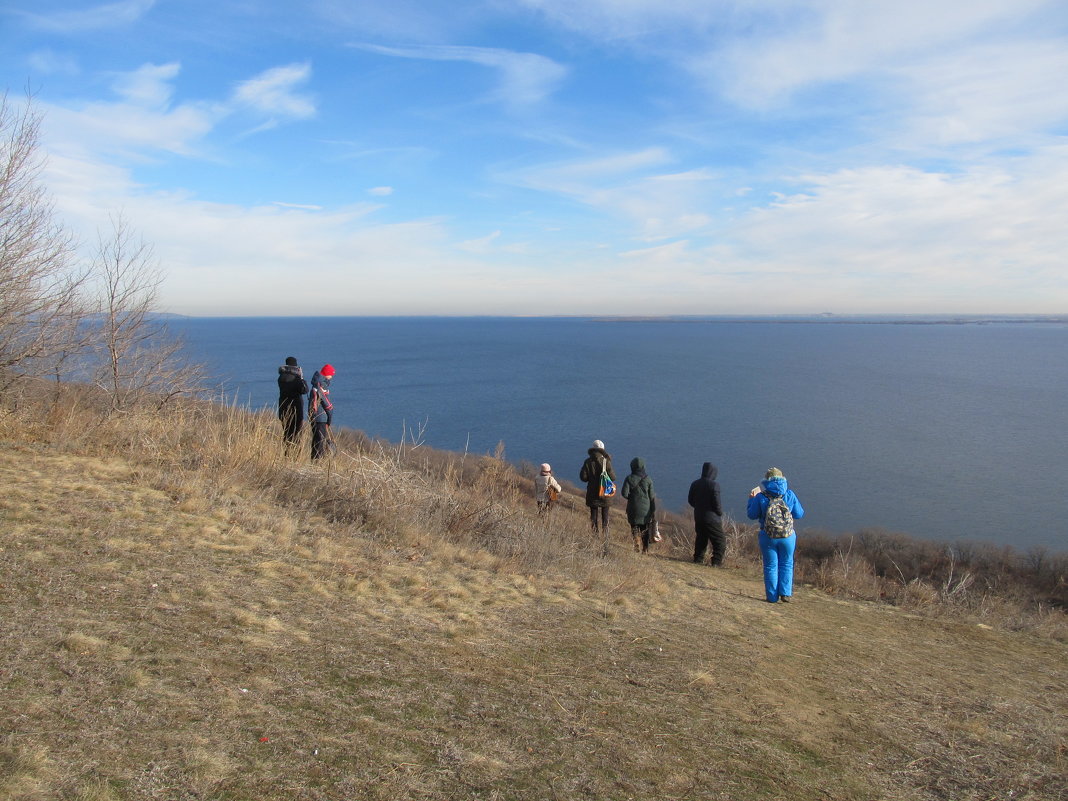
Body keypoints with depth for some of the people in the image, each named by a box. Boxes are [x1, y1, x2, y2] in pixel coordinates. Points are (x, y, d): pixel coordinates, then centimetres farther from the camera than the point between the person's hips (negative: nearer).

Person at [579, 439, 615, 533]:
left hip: (592, 493, 1)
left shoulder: (588, 462, -4)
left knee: (593, 517, 9)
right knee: (605, 517, 9)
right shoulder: (606, 461, -10)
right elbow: (612, 477, -9)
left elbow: (583, 477, -6)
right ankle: (605, 539, 7)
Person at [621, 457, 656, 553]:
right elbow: (652, 496, -2)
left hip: (633, 510, -1)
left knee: (635, 530, 6)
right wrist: (653, 510, 4)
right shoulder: (648, 479, -4)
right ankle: (645, 550, 18)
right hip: (646, 510, 2)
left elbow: (624, 493, -13)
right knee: (645, 531, 14)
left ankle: (638, 548, -7)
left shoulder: (629, 479, -8)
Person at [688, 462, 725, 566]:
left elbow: (690, 500, 11)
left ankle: (698, 559, 19)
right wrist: (720, 513, 0)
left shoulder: (695, 484, 5)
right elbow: (716, 502, -16)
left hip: (698, 516, 6)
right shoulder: (714, 484, -15)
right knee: (720, 540, 3)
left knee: (700, 538, 18)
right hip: (712, 517, -6)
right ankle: (717, 561, -2)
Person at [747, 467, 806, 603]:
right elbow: (799, 514, 4)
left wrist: (751, 500, 14)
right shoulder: (790, 495, -4)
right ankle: (785, 593, 8)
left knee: (770, 566, 10)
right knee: (786, 564, 16)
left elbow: (752, 515, 1)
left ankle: (772, 596, 11)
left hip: (767, 537, -1)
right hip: (788, 536, 1)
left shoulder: (760, 497, -8)